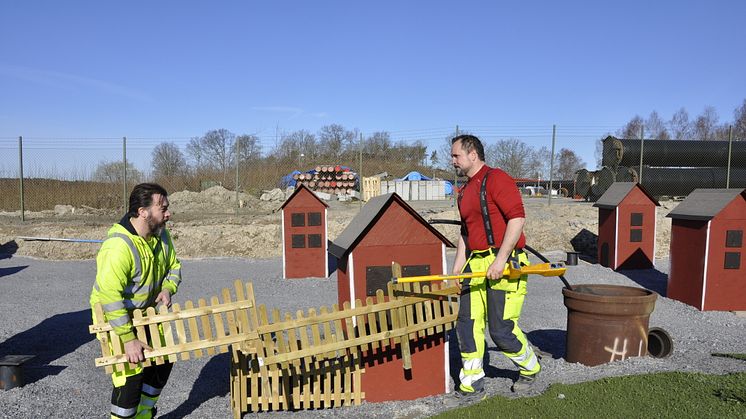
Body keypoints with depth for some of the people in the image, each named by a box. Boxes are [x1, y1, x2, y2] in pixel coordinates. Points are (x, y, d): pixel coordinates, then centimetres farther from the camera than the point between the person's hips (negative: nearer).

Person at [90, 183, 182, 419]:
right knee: (130, 374, -12)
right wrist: (129, 339, -37)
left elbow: (173, 267, 8)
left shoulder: (161, 236, -6)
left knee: (162, 362, 15)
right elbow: (109, 295, -38)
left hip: (145, 313, 8)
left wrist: (168, 289, -14)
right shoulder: (118, 246, -33)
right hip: (114, 318, -8)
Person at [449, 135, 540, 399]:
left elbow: (517, 217, -18)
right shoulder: (465, 192, 17)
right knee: (467, 323, 5)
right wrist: (457, 269, 14)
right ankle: (471, 382, 17)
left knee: (501, 330, -3)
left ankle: (530, 369, 26)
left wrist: (500, 259, -22)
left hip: (503, 264, -8)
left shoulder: (496, 179, -10)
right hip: (476, 263, 8)